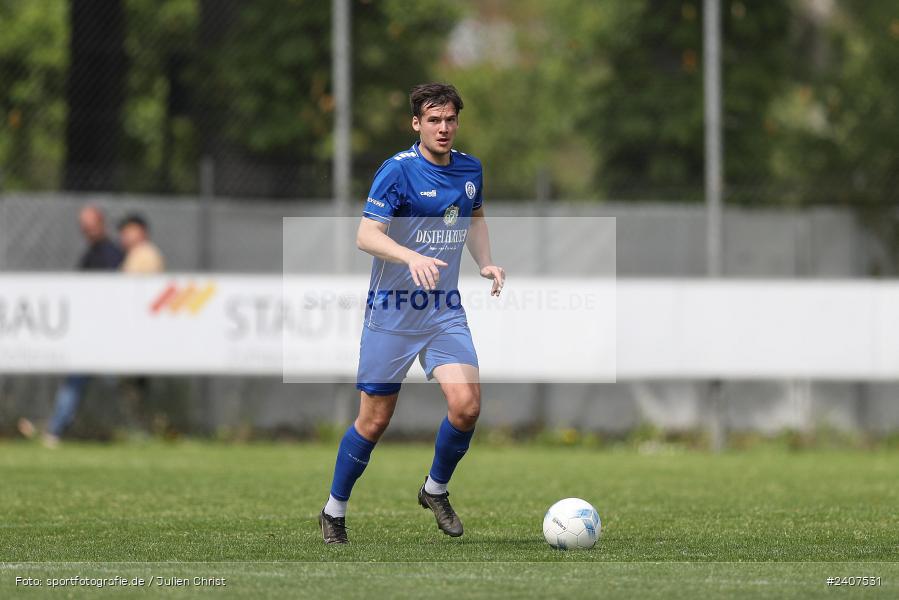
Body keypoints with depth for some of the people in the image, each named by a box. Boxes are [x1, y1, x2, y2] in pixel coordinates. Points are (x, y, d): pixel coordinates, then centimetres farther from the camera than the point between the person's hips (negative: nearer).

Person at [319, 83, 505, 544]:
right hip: (392, 312, -4)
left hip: (445, 311, 4)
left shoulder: (470, 169, 6)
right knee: (375, 420, 0)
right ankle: (334, 511, 20)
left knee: (466, 405, -14)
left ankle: (435, 490, 12)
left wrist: (485, 263, 8)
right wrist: (412, 258, -36)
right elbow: (366, 235, -20)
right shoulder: (398, 170, -13)